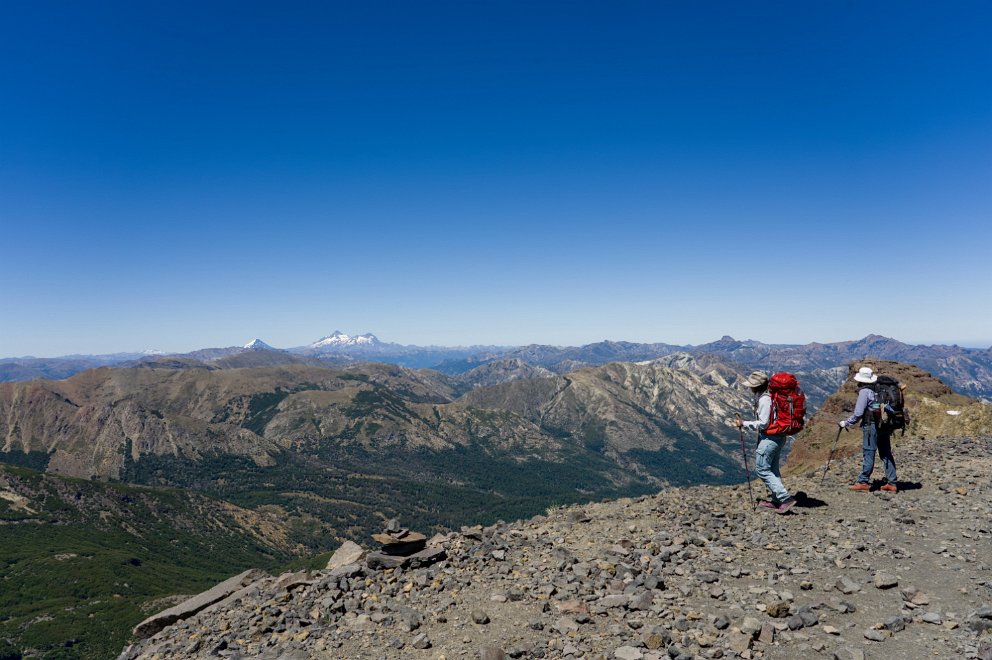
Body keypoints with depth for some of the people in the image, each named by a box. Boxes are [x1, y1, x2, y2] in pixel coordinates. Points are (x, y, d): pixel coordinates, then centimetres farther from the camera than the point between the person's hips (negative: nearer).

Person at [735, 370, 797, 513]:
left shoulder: (764, 400, -21)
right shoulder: (772, 395, 8)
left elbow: (763, 424, -22)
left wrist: (744, 424, -14)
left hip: (769, 438, -10)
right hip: (779, 437, 10)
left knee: (762, 469, -3)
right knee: (772, 469, 17)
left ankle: (785, 498, -6)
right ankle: (776, 500, 25)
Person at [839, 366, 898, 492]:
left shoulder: (864, 391, -10)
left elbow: (858, 413, -13)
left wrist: (845, 423, -3)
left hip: (872, 425, -7)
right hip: (885, 426, 7)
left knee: (868, 453, -2)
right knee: (886, 454, 11)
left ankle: (863, 482, 3)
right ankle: (891, 483, 13)